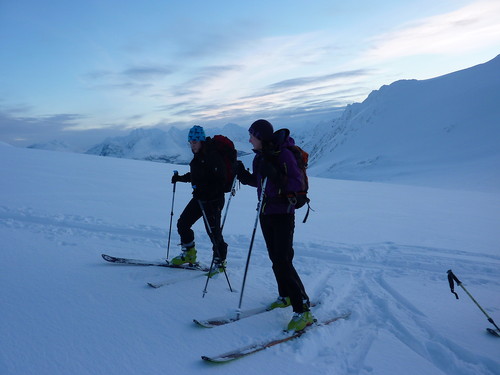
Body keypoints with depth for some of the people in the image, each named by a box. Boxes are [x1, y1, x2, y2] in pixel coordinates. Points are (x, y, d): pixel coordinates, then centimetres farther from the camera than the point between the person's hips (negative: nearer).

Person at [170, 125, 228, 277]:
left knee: (213, 230, -4)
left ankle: (220, 262, 16)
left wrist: (204, 190, -31)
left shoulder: (212, 155, -18)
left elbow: (220, 180, -23)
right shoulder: (198, 156, 10)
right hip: (199, 198, 9)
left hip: (213, 199, -9)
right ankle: (188, 253, 29)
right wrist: (180, 178, 14)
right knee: (183, 223, 11)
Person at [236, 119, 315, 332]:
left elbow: (297, 183, -18)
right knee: (275, 258, 15)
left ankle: (303, 310, -5)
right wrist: (244, 175, 1)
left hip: (283, 213, -8)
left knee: (283, 261, -12)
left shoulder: (284, 154, -15)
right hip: (266, 212, 8)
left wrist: (275, 175, -30)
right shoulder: (260, 157, 8)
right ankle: (286, 296, 33)